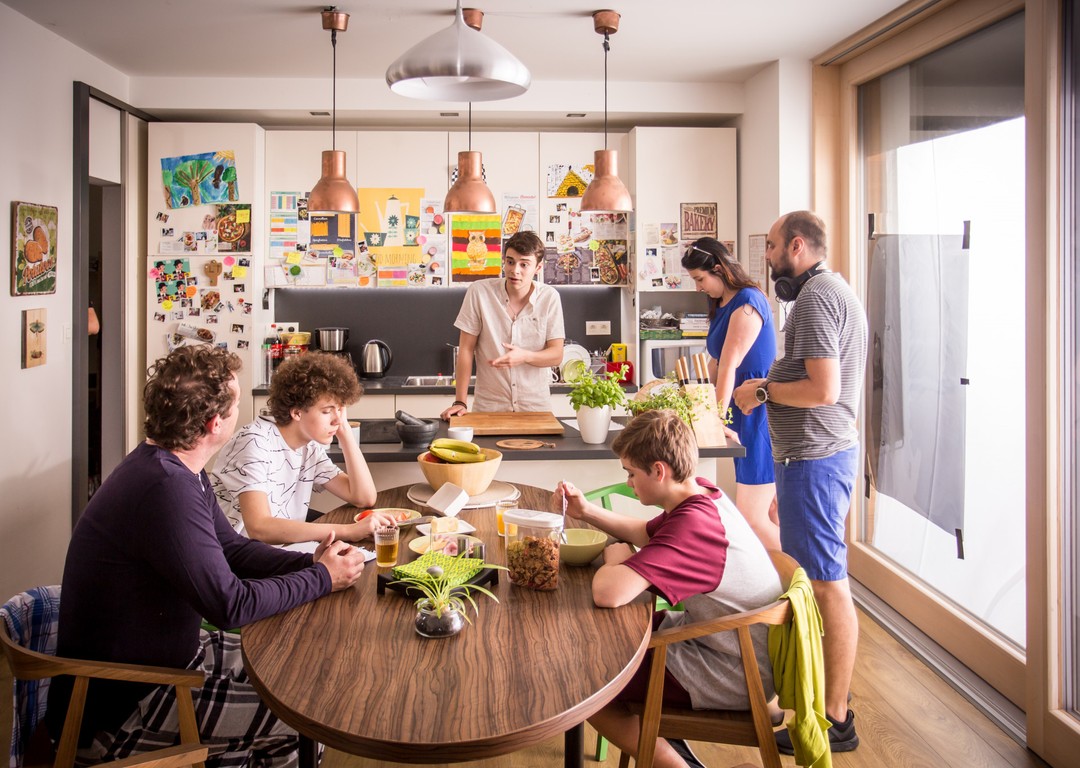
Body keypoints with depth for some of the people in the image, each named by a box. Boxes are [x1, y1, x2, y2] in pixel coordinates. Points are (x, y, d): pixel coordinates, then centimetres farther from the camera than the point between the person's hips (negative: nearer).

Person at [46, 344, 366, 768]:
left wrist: (310, 562, -5)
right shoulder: (165, 487, -30)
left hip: (166, 653, 10)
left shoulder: (176, 469, 3)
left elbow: (232, 549, 11)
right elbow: (231, 604, -27)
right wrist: (322, 578, -13)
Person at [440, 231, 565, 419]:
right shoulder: (479, 291, -5)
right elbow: (466, 349, -2)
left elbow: (556, 355, -1)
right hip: (488, 406, -1)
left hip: (536, 406, 1)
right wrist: (460, 402, -6)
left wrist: (525, 356, -21)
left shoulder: (550, 297, -1)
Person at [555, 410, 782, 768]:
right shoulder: (702, 494, -3)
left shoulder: (692, 524, -31)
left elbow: (607, 593, -41)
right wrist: (586, 511, 4)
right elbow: (646, 533, 17)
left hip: (731, 675, -10)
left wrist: (615, 558, -18)